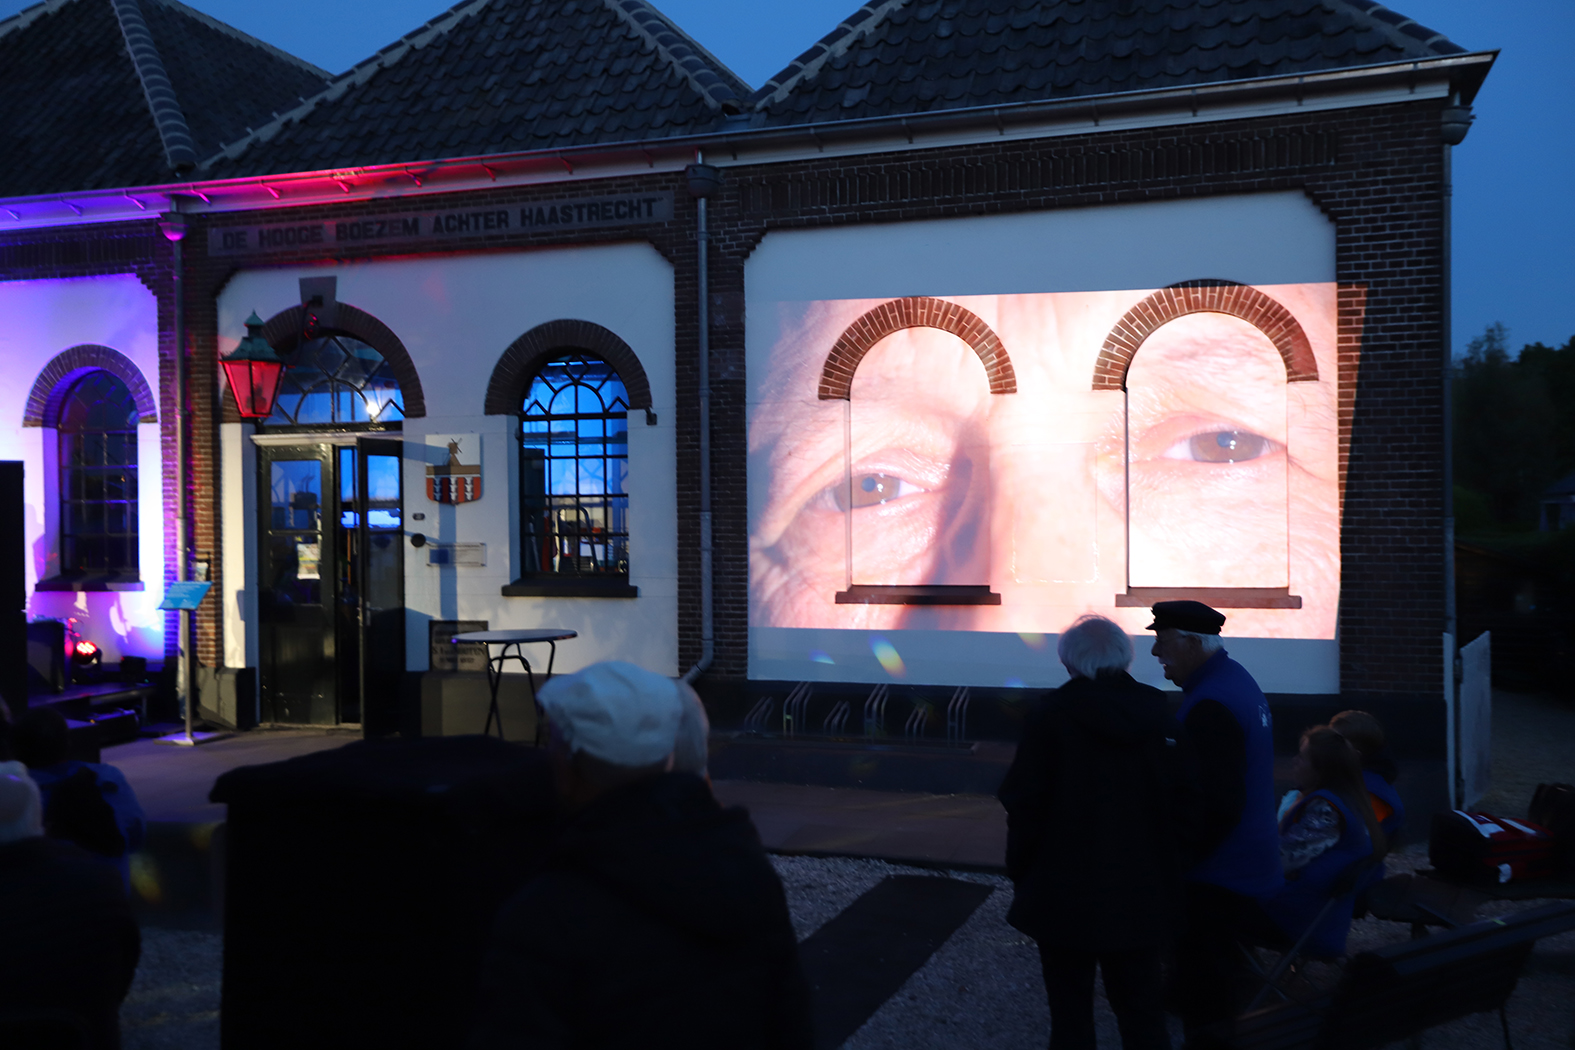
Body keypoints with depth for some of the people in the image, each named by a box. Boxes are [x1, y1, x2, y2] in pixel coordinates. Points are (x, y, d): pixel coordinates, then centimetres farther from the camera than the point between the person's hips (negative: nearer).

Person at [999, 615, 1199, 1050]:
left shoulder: (1053, 716, -12)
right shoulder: (1157, 716, -1)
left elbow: (1024, 807, -12)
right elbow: (1185, 802, 1)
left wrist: (1021, 873, 1)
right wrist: (1166, 873, 11)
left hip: (1066, 892, -3)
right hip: (1141, 894, 3)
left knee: (1071, 1013, 9)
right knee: (1143, 1012, 14)